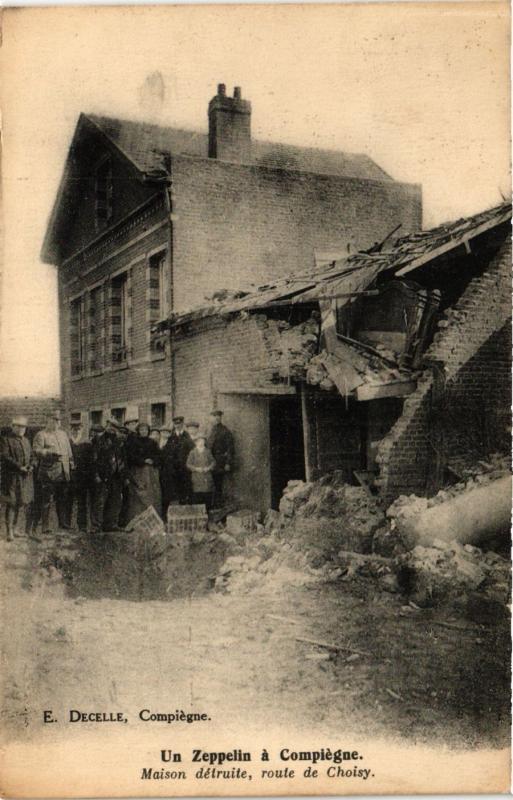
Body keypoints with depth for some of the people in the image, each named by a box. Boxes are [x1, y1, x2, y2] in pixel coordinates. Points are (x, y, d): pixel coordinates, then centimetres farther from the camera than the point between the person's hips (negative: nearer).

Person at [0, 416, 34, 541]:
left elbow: (31, 456, 20)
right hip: (11, 476, -6)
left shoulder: (26, 440, 18)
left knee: (20, 502, 8)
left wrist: (30, 466, -2)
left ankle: (14, 527, 18)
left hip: (25, 477, 6)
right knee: (11, 502, -9)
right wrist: (19, 467, -18)